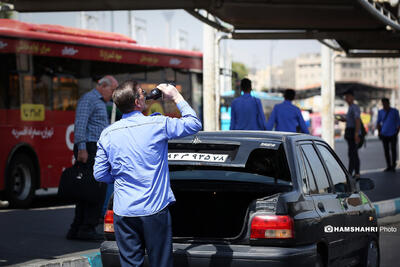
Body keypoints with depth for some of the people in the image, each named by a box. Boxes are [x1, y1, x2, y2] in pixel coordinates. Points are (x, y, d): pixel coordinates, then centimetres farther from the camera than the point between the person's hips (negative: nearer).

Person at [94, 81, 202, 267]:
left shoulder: (107, 134, 2)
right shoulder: (158, 124, -8)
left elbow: (100, 174, 5)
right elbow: (194, 124, 4)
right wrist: (176, 97, 12)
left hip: (124, 213, 3)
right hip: (154, 210, -3)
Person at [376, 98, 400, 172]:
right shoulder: (380, 112, 5)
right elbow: (378, 123, 13)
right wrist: (380, 132, 6)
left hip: (393, 134, -2)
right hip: (384, 134, 2)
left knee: (393, 149, -8)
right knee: (386, 150, 2)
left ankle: (393, 166, 3)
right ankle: (389, 166, 8)